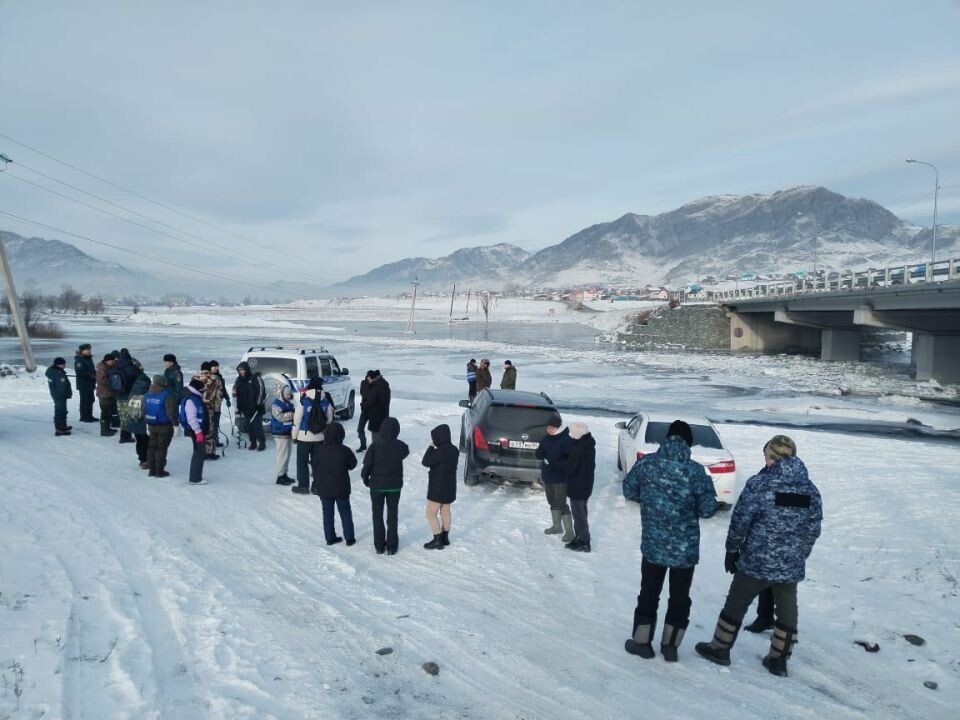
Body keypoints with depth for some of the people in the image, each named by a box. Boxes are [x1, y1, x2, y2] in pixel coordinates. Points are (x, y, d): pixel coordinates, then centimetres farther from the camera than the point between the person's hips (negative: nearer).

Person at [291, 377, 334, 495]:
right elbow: (329, 419, 6)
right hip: (320, 436, 4)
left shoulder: (304, 401, -12)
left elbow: (297, 419, -10)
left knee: (302, 461, 7)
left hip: (304, 436, -3)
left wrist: (294, 435, -1)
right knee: (317, 461, 12)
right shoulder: (326, 401, -1)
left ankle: (303, 486, 9)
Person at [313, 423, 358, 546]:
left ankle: (330, 537, 20)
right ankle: (349, 537, 16)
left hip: (324, 488, 2)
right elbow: (352, 465, -2)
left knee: (327, 512, 14)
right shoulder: (344, 451, -17)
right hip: (341, 489, -2)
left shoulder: (320, 450, -10)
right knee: (345, 512, 12)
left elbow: (317, 467, 1)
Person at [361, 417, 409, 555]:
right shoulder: (400, 446, -12)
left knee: (377, 514, 14)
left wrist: (365, 477, 5)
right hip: (395, 485, 1)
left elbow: (367, 464, -13)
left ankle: (379, 546, 18)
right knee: (392, 515, 14)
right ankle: (392, 546, 17)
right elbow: (405, 453, 11)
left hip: (377, 485, -1)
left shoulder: (375, 445, -17)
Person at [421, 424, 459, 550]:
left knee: (431, 513, 3)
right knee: (445, 511, 20)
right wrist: (435, 448, 2)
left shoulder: (440, 452, -26)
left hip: (438, 488, -8)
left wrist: (431, 447, -9)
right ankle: (445, 538, 29)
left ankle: (437, 540, 5)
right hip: (450, 487, 8)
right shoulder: (454, 450, -1)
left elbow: (425, 462, -17)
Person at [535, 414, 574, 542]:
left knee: (561, 503, -8)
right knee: (553, 501, 18)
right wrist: (542, 453, -16)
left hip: (560, 477, -8)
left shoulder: (566, 440, -17)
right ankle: (557, 526, 33)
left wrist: (554, 464, -24)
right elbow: (538, 454, 7)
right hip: (547, 476, 8)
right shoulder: (546, 438, 5)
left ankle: (569, 531, -1)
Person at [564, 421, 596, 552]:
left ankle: (584, 542, 9)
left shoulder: (578, 448, -26)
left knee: (579, 514, 2)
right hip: (586, 484, 9)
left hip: (577, 486, -9)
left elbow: (571, 468, -21)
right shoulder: (589, 445, 4)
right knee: (581, 512, 19)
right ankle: (580, 538, 30)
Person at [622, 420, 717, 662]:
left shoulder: (645, 463, -7)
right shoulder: (695, 470, -12)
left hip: (654, 543, 1)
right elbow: (708, 509, -10)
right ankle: (670, 645, 23)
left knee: (649, 593, 17)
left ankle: (642, 641, 25)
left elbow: (629, 491, 5)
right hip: (686, 547, -1)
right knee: (679, 596, 15)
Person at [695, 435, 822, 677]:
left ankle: (720, 648, 23)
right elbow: (813, 530, 7)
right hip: (791, 566, 4)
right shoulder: (811, 490, 2)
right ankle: (779, 659, 28)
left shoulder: (759, 484, -14)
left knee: (736, 604, 12)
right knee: (787, 611, 18)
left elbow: (740, 521, -12)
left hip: (756, 562, -4)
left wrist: (732, 550, 1)